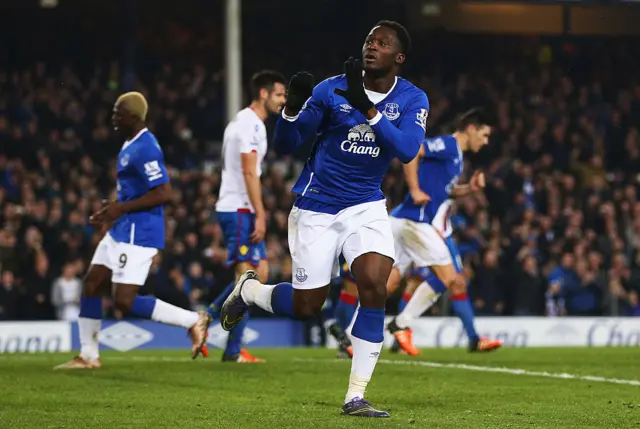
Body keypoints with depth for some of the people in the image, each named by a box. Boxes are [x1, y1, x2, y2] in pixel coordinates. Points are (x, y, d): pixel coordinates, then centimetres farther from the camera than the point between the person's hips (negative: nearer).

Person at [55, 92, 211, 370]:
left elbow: (163, 194, -26)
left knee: (124, 301, -12)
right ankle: (88, 356, 18)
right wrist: (111, 212, 15)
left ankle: (192, 320, -3)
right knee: (91, 284, 10)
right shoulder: (130, 145, 13)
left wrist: (121, 208, -21)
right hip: (121, 230, 11)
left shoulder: (145, 149, -20)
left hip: (138, 233, -11)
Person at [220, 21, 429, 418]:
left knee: (374, 286, -21)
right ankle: (248, 289, 34)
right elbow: (286, 144, -6)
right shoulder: (331, 90, -9)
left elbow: (407, 150, -25)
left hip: (366, 206, 1)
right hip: (316, 209, -1)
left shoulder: (412, 100, -6)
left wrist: (367, 108, -35)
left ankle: (356, 397, -12)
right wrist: (293, 108, -27)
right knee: (306, 307, 0)